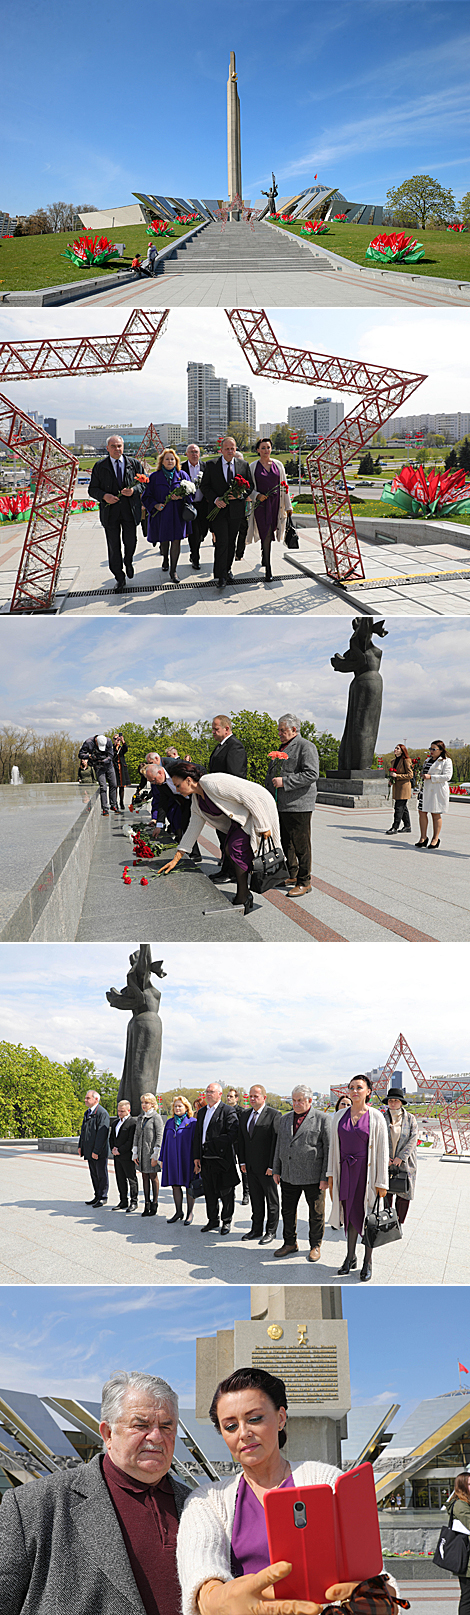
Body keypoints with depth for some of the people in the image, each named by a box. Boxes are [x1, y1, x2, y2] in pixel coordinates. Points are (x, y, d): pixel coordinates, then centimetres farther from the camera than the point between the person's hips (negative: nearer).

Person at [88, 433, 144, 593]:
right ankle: (119, 579, 12)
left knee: (130, 542, 7)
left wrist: (134, 490, -15)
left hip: (130, 511, 0)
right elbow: (92, 489, 4)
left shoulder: (134, 464, 4)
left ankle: (128, 563, 40)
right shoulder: (100, 466, 3)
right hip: (110, 512, 0)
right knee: (114, 547, 2)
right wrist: (104, 496, -16)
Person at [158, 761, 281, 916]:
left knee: (234, 849, -16)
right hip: (240, 819, 9)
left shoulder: (212, 783, -26)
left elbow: (249, 797, -25)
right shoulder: (197, 799, 5)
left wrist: (262, 827, -22)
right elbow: (193, 828, 14)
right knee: (229, 851, 1)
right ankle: (245, 896, 11)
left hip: (258, 811, -9)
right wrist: (176, 858, 13)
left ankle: (242, 901, -10)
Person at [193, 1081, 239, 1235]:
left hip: (222, 1159, -6)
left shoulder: (228, 1111, -7)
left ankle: (226, 1221, 14)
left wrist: (212, 1142, -15)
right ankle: (213, 1221, 22)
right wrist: (197, 1157, 11)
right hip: (206, 1160, 6)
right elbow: (197, 1136, 18)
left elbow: (233, 1136, -16)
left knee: (226, 1192, 3)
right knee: (209, 1192, 11)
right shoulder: (202, 1112, 15)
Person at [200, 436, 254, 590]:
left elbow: (250, 485, 8)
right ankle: (221, 577, -8)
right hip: (219, 510, -3)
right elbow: (204, 486, 2)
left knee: (231, 542, 13)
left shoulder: (244, 465, 5)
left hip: (236, 510, 3)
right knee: (222, 542, -10)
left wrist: (239, 494, -12)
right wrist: (215, 499, -14)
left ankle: (227, 569, 29)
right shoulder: (211, 465, 0)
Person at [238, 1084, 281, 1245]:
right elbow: (241, 1139, 14)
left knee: (271, 1200, 5)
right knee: (255, 1200, 14)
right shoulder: (245, 1115, 10)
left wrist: (272, 1166, -16)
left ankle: (271, 1232, 13)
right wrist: (242, 1161, 6)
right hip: (250, 1166, 6)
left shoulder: (274, 1115, -10)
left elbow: (277, 1141, -13)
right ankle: (256, 1230, 23)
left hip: (267, 1167, -6)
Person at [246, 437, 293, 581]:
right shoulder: (254, 467, 1)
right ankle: (268, 570, -7)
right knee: (266, 535, -9)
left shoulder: (278, 465, 7)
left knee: (270, 533, 10)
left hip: (275, 503, 3)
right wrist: (257, 495, -16)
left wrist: (288, 505, 8)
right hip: (261, 504, -3)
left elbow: (284, 486, 10)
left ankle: (264, 557, 39)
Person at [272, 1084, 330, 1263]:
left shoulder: (321, 1119, -5)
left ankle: (315, 1246, 19)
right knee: (288, 1210, 11)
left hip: (313, 1176, -5)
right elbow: (279, 1146, 18)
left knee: (316, 1213, 5)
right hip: (288, 1175, 5)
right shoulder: (285, 1119, 12)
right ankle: (290, 1243, 25)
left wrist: (325, 1177, -10)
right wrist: (276, 1170, 12)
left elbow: (328, 1148, -6)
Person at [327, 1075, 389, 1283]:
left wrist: (382, 1182, -7)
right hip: (346, 1171, 3)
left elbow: (382, 1151, -5)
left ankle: (368, 1262, 17)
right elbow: (334, 1146, 12)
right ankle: (350, 1258, 23)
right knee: (350, 1214, 10)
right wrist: (331, 1174, 8)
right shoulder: (339, 1117, 6)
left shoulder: (376, 1118, -6)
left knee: (367, 1215, 4)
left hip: (367, 1171, -3)